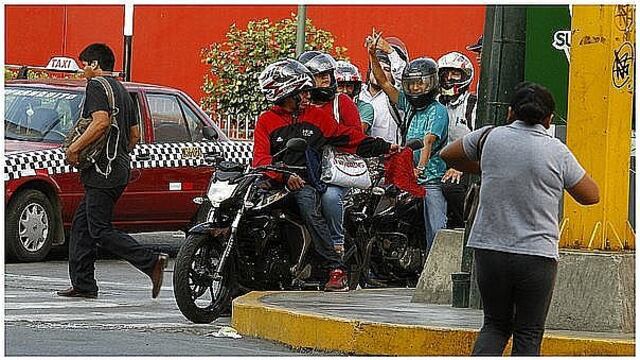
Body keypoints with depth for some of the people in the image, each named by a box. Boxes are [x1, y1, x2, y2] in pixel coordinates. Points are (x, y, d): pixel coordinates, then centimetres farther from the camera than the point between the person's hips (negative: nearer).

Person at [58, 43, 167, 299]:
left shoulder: (97, 85, -8)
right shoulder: (121, 90, 22)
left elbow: (101, 122, -23)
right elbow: (135, 134, 23)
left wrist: (74, 148, -16)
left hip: (103, 172, -10)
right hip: (120, 169, 10)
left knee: (101, 231, -10)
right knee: (81, 225, 12)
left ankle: (152, 262, -18)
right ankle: (83, 285, 11)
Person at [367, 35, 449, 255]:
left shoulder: (437, 111, -5)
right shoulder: (409, 104, 14)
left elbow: (428, 142, -19)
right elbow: (383, 82, 16)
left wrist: (420, 167, -33)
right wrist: (372, 56, 6)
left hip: (431, 180, -6)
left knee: (436, 232, -12)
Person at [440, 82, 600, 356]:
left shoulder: (490, 137, 2)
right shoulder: (557, 151, -3)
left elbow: (448, 155, 19)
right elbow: (591, 196, 7)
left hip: (489, 249, 2)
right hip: (537, 255, -2)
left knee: (496, 325, 17)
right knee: (528, 335, 7)